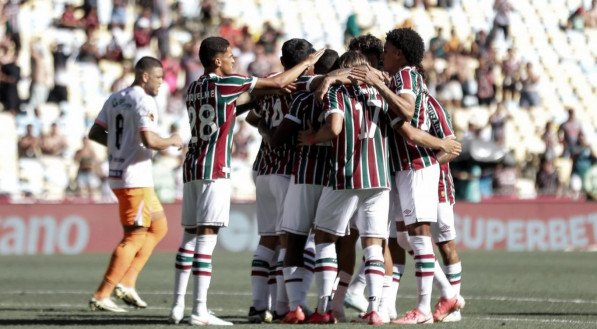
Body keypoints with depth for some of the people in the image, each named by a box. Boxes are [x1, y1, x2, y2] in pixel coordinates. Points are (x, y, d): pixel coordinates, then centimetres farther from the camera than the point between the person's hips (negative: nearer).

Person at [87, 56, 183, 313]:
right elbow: (149, 140, -25)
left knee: (158, 228, 19)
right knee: (134, 238, -3)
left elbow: (95, 134, 15)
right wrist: (172, 141, -7)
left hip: (117, 174, 9)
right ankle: (101, 296, -3)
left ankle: (127, 283, 12)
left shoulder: (115, 99, 12)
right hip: (136, 178, -9)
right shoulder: (144, 102, -14)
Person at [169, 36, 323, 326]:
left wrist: (257, 97, 23)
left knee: (190, 236, 10)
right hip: (214, 169, -8)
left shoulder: (194, 89, 14)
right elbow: (278, 82, -4)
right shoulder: (225, 84, -7)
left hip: (191, 166, 8)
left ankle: (178, 305, 8)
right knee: (206, 237, -9)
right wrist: (309, 61, 8)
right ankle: (199, 311, -12)